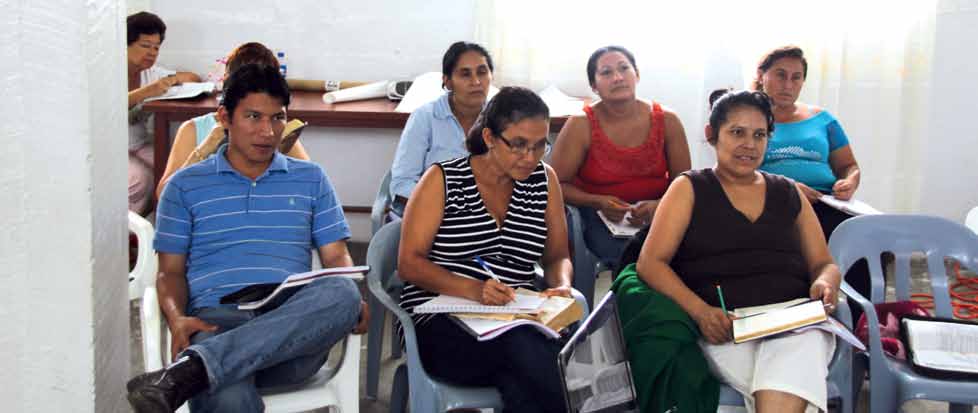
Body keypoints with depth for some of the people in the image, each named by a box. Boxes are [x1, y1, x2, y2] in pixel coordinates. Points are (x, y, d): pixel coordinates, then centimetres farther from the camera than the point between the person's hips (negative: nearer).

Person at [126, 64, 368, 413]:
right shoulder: (185, 185, 17)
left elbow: (336, 257, 16)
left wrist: (353, 303, -8)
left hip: (294, 323, 4)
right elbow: (170, 271, 14)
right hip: (216, 320, -3)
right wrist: (177, 319, -9)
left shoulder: (311, 179, 21)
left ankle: (188, 372, -42)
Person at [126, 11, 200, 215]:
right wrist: (146, 92, -39)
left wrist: (174, 79, -8)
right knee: (141, 178, -32)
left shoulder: (151, 73, 9)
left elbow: (194, 78, 16)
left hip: (141, 146, 5)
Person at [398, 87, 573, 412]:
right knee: (522, 348, -34)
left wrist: (562, 286, -7)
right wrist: (473, 290, -20)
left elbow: (557, 257, 18)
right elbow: (409, 263, -4)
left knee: (523, 385, -34)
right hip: (441, 322, -2)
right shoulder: (443, 180, 0)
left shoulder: (544, 180, 10)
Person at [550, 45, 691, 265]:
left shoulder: (667, 121, 0)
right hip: (599, 217, -3)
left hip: (657, 213, 3)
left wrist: (657, 206, -17)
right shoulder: (580, 125, -7)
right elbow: (557, 184, -3)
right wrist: (598, 202, -20)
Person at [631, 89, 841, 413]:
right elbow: (650, 263, 2)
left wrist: (826, 283, -3)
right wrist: (699, 310, -15)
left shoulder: (789, 194, 22)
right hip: (724, 329, -3)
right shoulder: (689, 189, 12)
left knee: (802, 345, -34)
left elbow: (823, 264, 24)